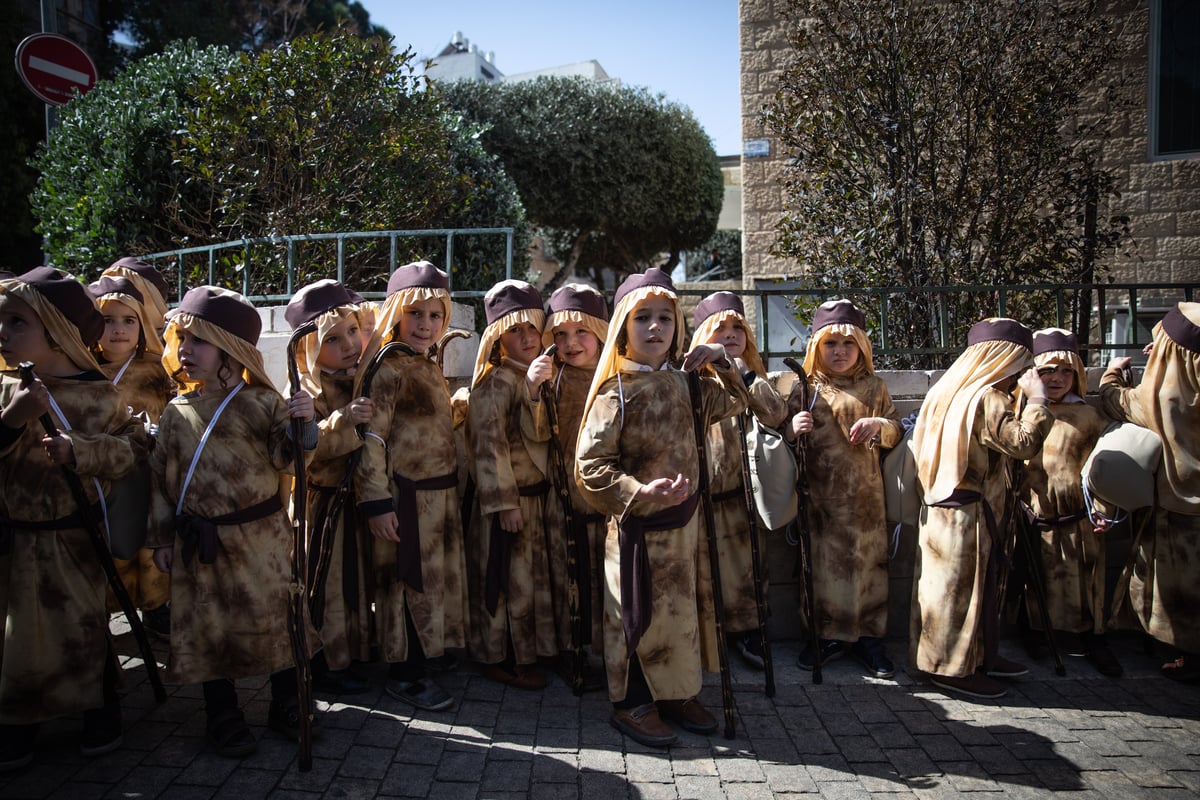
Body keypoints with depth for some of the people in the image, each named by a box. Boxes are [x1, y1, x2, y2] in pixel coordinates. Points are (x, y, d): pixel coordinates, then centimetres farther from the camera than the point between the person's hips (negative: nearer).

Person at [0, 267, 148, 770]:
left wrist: (80, 451, -22)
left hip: (74, 539, -2)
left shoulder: (99, 396, -6)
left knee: (83, 627, 10)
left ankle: (100, 711, 31)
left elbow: (131, 446, -8)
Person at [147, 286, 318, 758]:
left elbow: (285, 461, -9)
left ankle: (286, 706, 24)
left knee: (275, 615, 6)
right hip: (200, 542, 2)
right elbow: (160, 478, 9)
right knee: (209, 626, 10)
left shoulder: (262, 402, -4)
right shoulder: (176, 413, 4)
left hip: (260, 535, -2)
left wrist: (301, 424, -27)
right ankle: (223, 716, 27)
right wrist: (162, 538, 8)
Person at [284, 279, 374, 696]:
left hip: (356, 497, 7)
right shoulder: (306, 391, -15)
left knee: (355, 576, 17)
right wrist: (342, 421, -37)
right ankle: (326, 665, 18)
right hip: (323, 502, -7)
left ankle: (355, 650, 33)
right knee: (325, 580, 4)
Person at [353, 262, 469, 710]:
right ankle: (404, 676, 15)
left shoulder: (430, 367, 13)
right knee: (407, 580, 1)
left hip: (439, 493, 9)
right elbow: (370, 441, -19)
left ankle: (421, 656, 34)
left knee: (434, 577, 18)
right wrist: (377, 502, -22)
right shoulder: (388, 369, -15)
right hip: (405, 497, -9)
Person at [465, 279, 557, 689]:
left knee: (532, 574, 17)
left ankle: (527, 650, 32)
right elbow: (490, 444, -20)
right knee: (507, 578, 1)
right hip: (508, 498, -9)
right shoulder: (498, 382, -15)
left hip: (535, 495, 9)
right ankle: (502, 659, 16)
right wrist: (504, 503, -21)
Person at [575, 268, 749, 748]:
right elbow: (589, 464, -19)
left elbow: (733, 402, 22)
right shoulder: (616, 392, -14)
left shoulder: (682, 384, 4)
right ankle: (632, 703, 23)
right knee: (638, 612, 5)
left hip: (683, 519, 7)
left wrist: (721, 362, 5)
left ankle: (677, 692, 33)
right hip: (638, 524, -6)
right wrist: (640, 492, -30)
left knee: (682, 606, 16)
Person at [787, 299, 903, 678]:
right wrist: (792, 428, -17)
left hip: (864, 494, 1)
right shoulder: (805, 388, 4)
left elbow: (897, 429, 9)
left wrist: (878, 426, -14)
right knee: (822, 562, 5)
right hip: (821, 495, -1)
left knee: (868, 561, 6)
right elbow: (782, 429, 6)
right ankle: (828, 635, 19)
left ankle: (868, 636, 19)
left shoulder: (874, 387, 8)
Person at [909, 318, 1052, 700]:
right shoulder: (987, 399, -19)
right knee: (964, 586, 1)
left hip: (942, 507, 9)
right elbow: (1023, 443, -23)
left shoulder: (950, 389, 10)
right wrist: (1036, 400, -14)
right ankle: (954, 668, 11)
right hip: (969, 516, -9)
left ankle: (980, 656, 31)